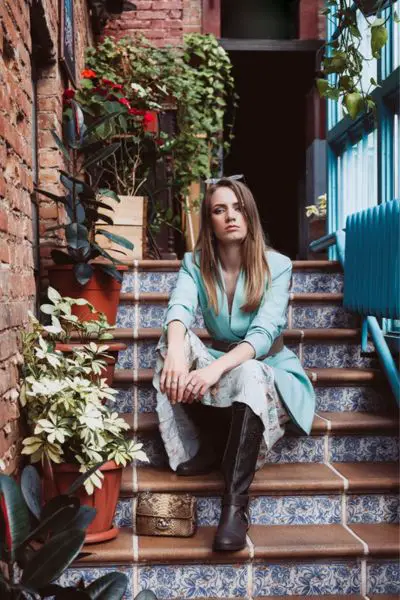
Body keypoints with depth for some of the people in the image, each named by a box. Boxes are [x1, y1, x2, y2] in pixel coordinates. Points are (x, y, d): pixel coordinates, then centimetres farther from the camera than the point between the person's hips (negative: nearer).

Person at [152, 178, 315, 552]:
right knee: (174, 340, -25)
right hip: (221, 370, 3)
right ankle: (213, 445, -13)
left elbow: (265, 332, -26)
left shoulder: (277, 265, -12)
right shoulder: (195, 264, -3)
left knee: (247, 374, -39)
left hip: (270, 371, -3)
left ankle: (235, 504, -39)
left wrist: (217, 367, -45)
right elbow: (179, 309, -24)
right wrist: (176, 351, -48)